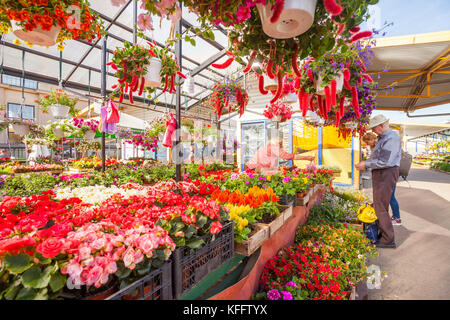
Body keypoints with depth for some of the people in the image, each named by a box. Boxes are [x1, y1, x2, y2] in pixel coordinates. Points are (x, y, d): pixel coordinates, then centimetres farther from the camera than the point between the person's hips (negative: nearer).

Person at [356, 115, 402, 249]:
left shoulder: (392, 138, -16)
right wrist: (365, 163, 11)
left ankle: (388, 240, 4)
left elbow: (384, 161, -24)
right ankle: (382, 233, 30)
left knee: (381, 207, -6)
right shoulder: (383, 138, 15)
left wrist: (366, 164, -17)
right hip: (380, 174, 10)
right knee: (379, 205, 17)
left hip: (386, 174, -10)